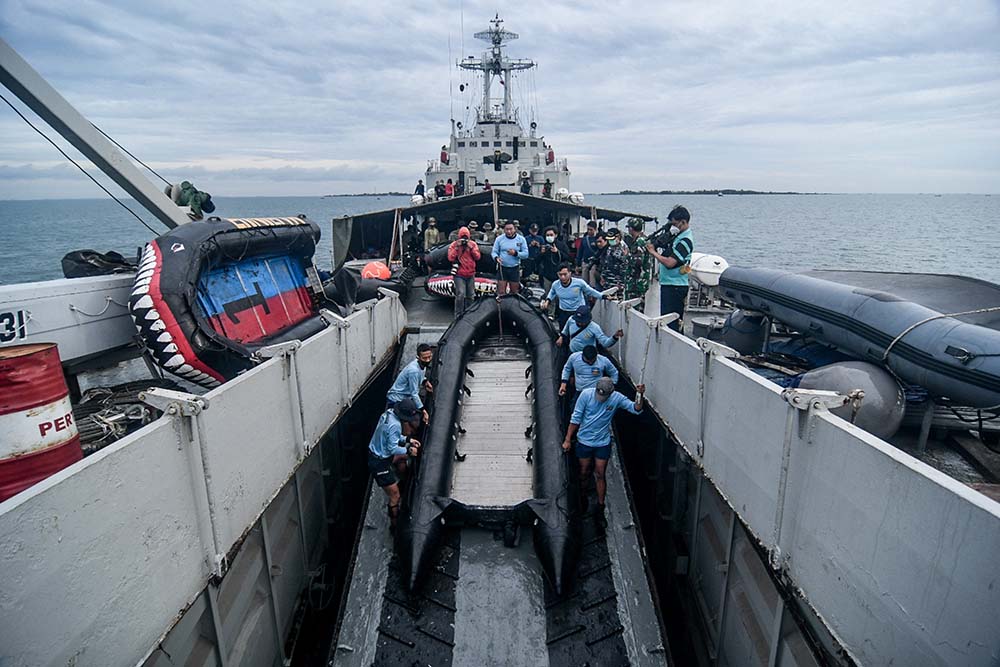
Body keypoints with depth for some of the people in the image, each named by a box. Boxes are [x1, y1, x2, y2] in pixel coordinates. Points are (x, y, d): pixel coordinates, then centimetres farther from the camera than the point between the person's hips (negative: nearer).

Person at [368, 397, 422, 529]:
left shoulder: (389, 412, -3)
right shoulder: (395, 425, -31)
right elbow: (392, 448, -25)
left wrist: (407, 440, 7)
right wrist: (408, 451, -12)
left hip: (376, 452, 9)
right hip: (379, 463, -9)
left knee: (402, 458, 34)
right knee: (394, 496, 0)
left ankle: (401, 484, 53)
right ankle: (394, 525, 14)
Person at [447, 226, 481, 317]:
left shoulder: (473, 244, 6)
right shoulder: (454, 245, -2)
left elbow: (478, 257, 0)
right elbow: (450, 258, -11)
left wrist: (471, 248, -12)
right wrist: (457, 247, -17)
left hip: (471, 274, 4)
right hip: (459, 275, -4)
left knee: (470, 295, 13)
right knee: (460, 294, -15)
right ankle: (458, 315, -6)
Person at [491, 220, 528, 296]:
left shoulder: (521, 239, -1)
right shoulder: (499, 239, 0)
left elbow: (526, 254, -2)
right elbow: (494, 252, 1)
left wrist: (515, 253, -20)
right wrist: (496, 257, -23)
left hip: (515, 268, 1)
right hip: (502, 268, 0)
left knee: (514, 292, 11)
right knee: (501, 292, -3)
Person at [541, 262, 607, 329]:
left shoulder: (579, 283, -23)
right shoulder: (555, 285, -12)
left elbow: (590, 291, -5)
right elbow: (552, 293, 14)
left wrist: (604, 296, -1)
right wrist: (547, 301, 0)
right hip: (563, 313, 3)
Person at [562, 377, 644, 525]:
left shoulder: (617, 398, -13)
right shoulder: (586, 394, -17)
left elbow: (636, 409, -13)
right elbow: (576, 418, -12)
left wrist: (639, 395, -32)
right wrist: (568, 439, -9)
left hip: (603, 443, 0)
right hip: (584, 441, 0)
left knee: (600, 475, 7)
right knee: (584, 473, 14)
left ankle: (600, 510, 20)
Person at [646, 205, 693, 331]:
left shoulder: (685, 241, -16)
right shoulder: (677, 236, 14)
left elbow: (669, 263, -24)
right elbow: (665, 255, 18)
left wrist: (653, 252, -13)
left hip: (675, 287, -10)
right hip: (668, 284, 10)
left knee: (669, 322, -8)